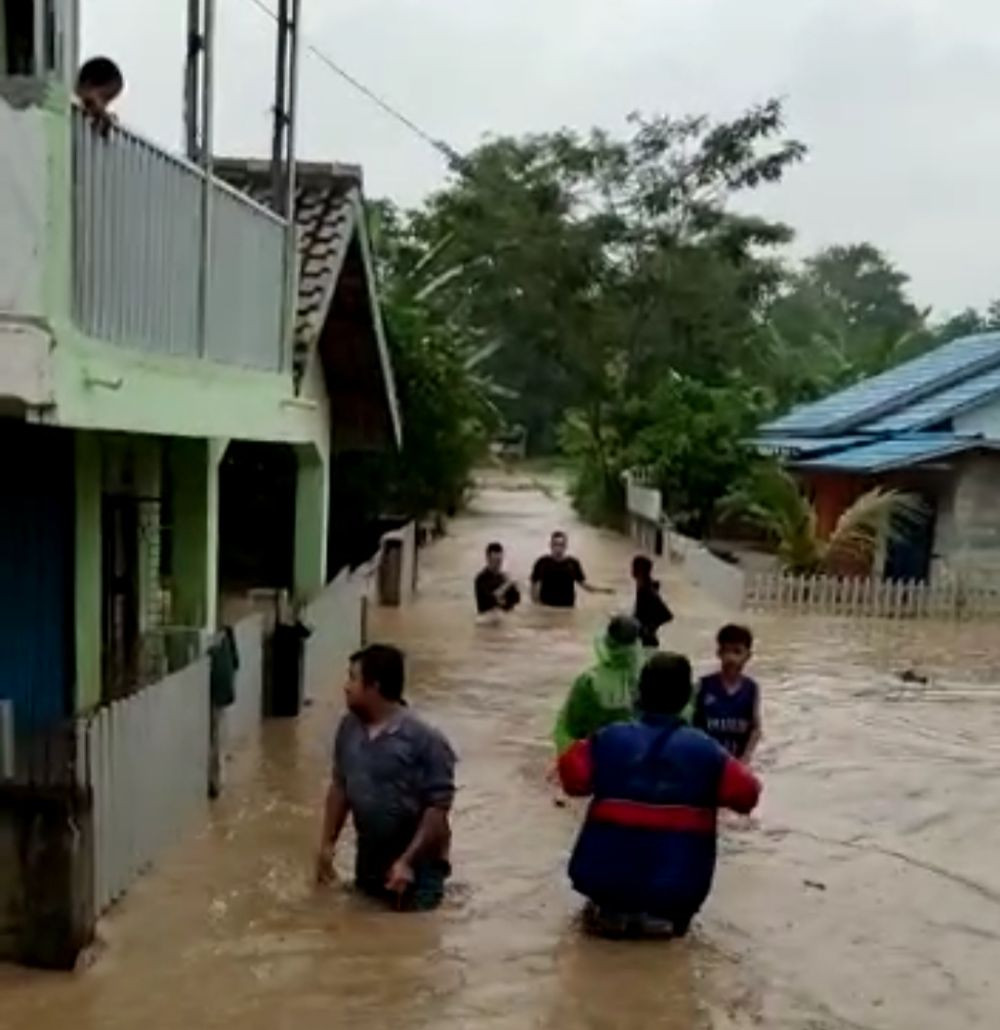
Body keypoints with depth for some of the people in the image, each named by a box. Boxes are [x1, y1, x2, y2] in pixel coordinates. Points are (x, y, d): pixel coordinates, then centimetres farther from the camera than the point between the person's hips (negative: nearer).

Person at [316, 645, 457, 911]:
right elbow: (339, 786, 6)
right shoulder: (349, 728, -5)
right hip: (369, 856, 6)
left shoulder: (424, 739, -24)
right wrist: (328, 843, 5)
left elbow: (439, 807, -22)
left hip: (416, 861, -6)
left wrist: (407, 861, -24)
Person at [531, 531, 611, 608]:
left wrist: (602, 590, -7)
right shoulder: (543, 563, -1)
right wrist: (536, 606, -2)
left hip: (567, 608, 1)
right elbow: (534, 584, 5)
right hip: (546, 608, -1)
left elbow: (582, 583, 7)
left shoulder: (573, 563, 3)